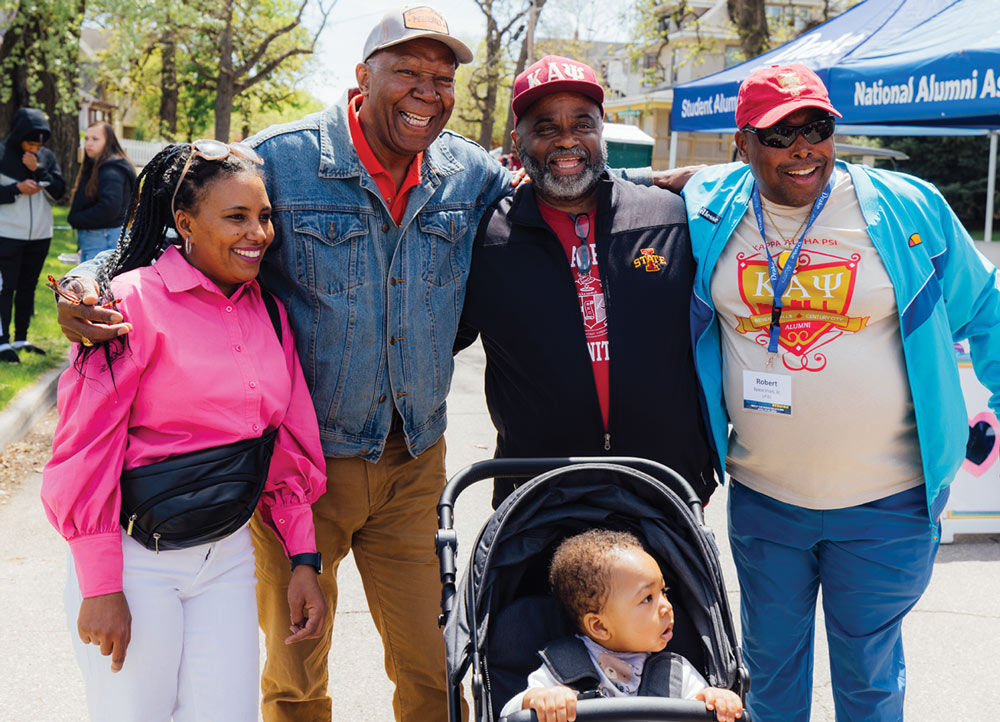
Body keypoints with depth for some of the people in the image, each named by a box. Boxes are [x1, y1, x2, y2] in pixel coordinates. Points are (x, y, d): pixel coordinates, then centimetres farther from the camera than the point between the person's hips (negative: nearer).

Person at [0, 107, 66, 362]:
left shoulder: (47, 157, 6)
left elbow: (58, 192, -1)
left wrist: (38, 170, -13)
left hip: (39, 235, 5)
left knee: (28, 287, 11)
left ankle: (21, 339, 20)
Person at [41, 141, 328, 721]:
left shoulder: (269, 313, 6)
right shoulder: (134, 301, -12)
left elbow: (286, 448, 11)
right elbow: (86, 448, -13)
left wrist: (304, 561, 5)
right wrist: (100, 587, -14)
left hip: (228, 558, 5)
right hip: (136, 559, -5)